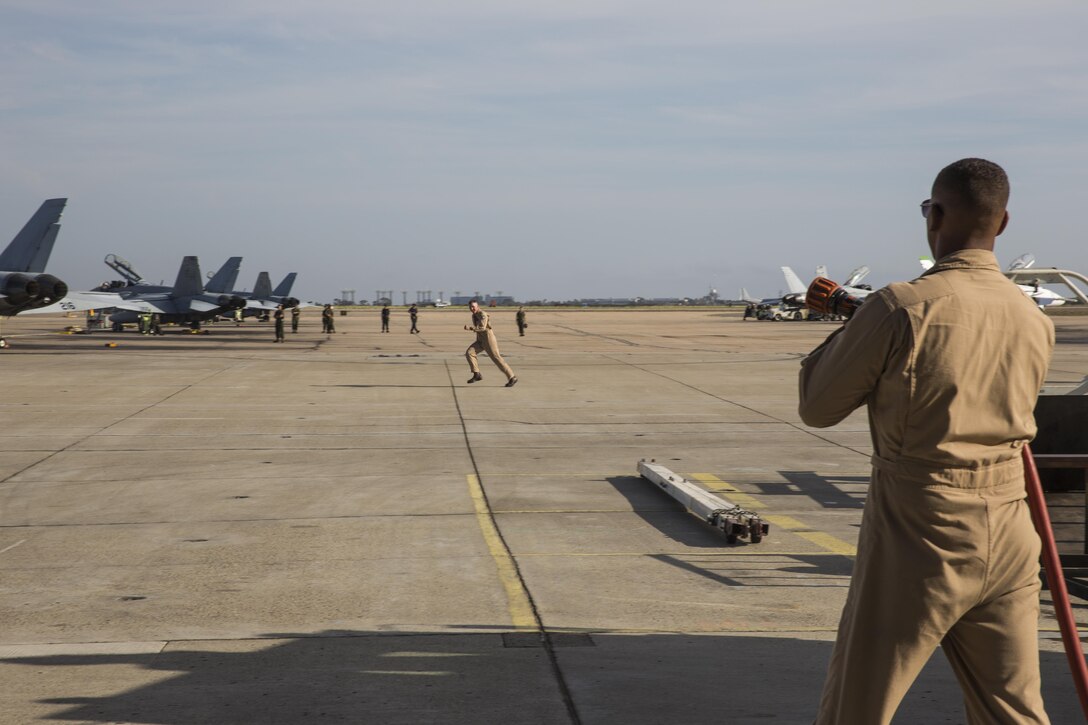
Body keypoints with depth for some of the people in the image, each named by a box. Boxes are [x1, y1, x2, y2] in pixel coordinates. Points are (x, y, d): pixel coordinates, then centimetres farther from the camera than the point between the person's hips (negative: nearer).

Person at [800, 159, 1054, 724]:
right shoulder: (1035, 322, 2)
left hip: (918, 537, -5)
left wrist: (848, 332, 12)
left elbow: (816, 408, -6)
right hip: (1009, 536, 5)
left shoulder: (898, 309, -16)